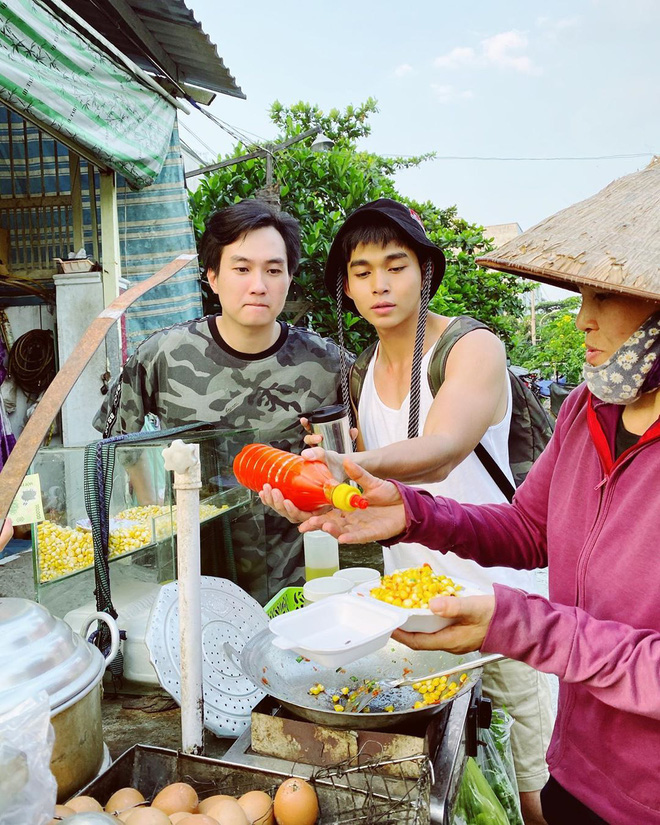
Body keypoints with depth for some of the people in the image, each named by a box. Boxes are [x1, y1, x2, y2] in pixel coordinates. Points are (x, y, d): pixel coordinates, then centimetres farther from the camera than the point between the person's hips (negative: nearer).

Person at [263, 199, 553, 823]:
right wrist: (337, 453, -2)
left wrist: (353, 466, -51)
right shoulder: (373, 365, 6)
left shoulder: (475, 348, -14)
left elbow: (439, 454, -34)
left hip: (489, 593, -5)